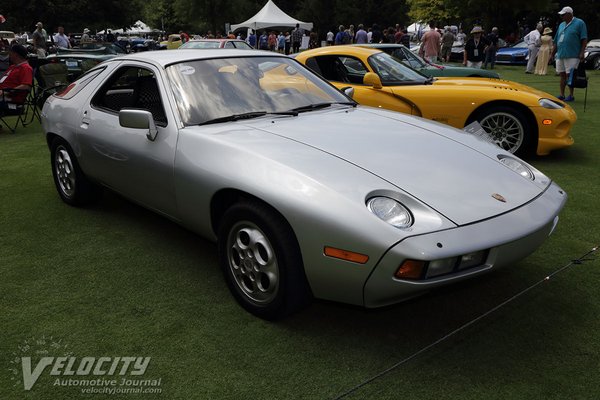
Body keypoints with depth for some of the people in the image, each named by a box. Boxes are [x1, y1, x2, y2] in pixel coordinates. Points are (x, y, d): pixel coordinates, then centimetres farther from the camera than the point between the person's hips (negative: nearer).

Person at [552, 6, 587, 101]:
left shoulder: (579, 23, -1)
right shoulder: (561, 25, 17)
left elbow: (584, 39, -5)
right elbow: (556, 41, 20)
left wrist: (582, 52, -13)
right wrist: (552, 54, 15)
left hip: (572, 55, -6)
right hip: (560, 55, 6)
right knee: (562, 75, 8)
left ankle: (571, 96, 2)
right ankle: (562, 95, 14)